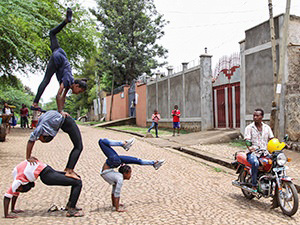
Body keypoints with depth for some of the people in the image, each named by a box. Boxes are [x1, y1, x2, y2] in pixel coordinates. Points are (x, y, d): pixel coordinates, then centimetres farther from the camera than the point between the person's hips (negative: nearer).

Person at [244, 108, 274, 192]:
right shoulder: (249, 127, 2)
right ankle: (254, 185, -22)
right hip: (253, 153, -4)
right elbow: (247, 140, -10)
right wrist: (250, 148, -31)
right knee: (255, 163, -36)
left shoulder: (267, 127, 13)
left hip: (265, 153, 4)